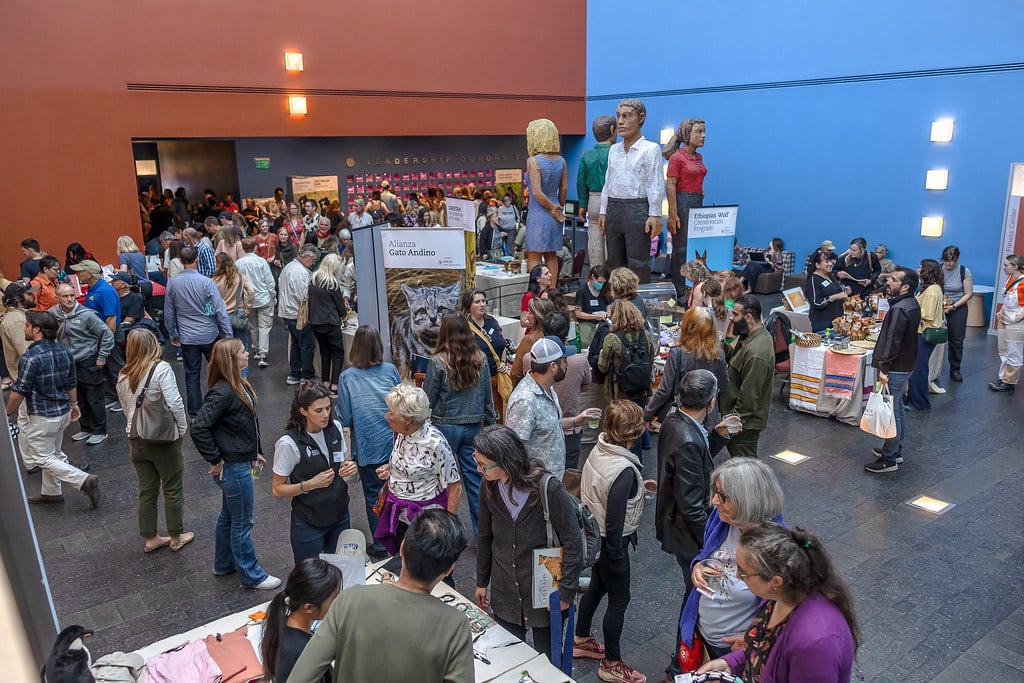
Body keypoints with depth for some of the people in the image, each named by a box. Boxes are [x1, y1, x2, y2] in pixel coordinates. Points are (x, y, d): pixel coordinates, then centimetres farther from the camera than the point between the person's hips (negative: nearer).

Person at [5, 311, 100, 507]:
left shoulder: (30, 357, -24)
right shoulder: (64, 352, -1)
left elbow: (19, 391, -19)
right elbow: (71, 383, 10)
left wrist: (7, 413, -4)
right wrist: (74, 404, 24)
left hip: (40, 417, -8)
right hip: (62, 412, 8)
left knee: (43, 458, 3)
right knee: (53, 452, 21)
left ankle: (85, 481, -10)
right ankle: (51, 492, 33)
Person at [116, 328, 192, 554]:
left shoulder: (123, 376, 1)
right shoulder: (161, 369, -17)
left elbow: (126, 408, 9)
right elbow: (174, 403, -22)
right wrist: (182, 428, -10)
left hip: (136, 440, 5)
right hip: (164, 439, -5)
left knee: (146, 491, 17)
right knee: (173, 489, 11)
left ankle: (150, 539, 29)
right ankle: (176, 537, 23)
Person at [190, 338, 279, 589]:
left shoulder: (240, 385, 3)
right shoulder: (222, 392, -26)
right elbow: (199, 428, -29)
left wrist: (256, 452, 14)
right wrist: (215, 460, -20)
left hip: (241, 462, 9)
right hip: (233, 467, -9)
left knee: (228, 516, 24)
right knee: (242, 524, 6)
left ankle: (224, 564, 41)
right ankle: (251, 575, 21)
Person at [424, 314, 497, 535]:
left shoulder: (437, 362, -13)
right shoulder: (480, 359, -1)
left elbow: (428, 399, -8)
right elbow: (487, 394, 7)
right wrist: (490, 420, 18)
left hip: (445, 426, -4)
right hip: (473, 426, 4)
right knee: (475, 478, 11)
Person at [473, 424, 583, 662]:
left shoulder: (548, 488, -24)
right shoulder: (489, 487, -9)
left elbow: (572, 544, -16)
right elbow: (485, 538, 6)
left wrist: (566, 591, -12)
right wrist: (482, 582, 12)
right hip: (504, 594, 4)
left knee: (547, 659, 15)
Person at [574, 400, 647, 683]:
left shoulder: (598, 450, -9)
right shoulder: (624, 471, -33)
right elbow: (615, 520, -26)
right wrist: (617, 555, -13)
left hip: (593, 532, 8)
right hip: (611, 542, -8)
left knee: (597, 585, 27)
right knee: (619, 600, 11)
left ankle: (580, 640, 47)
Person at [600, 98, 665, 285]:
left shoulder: (651, 149, -4)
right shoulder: (614, 150, 15)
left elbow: (655, 185, -8)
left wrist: (655, 215, -14)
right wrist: (603, 212, 14)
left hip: (637, 209, -6)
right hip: (613, 208, 7)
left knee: (638, 265, -5)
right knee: (613, 262, 10)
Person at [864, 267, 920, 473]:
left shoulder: (899, 309, -23)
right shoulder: (912, 304, 9)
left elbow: (892, 342, -25)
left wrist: (884, 368, -20)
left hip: (895, 369, -10)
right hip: (905, 365, 10)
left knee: (890, 411, -3)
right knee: (897, 409, 19)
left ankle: (889, 459, 5)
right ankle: (896, 450, 31)